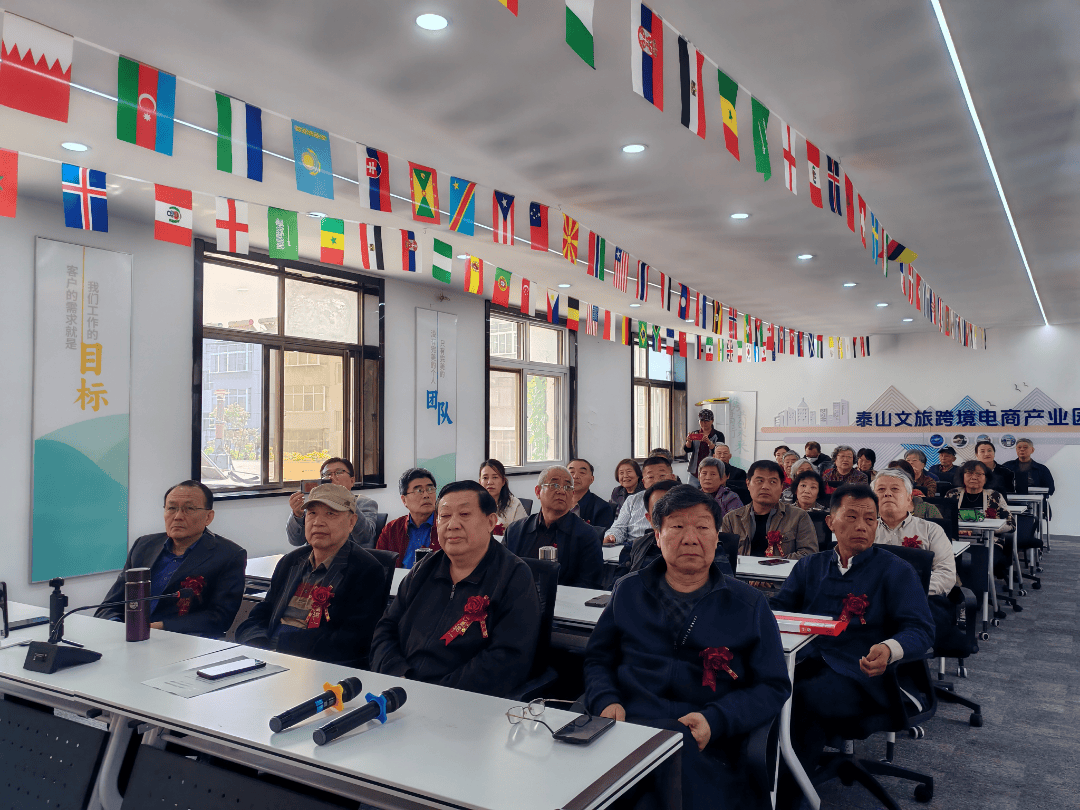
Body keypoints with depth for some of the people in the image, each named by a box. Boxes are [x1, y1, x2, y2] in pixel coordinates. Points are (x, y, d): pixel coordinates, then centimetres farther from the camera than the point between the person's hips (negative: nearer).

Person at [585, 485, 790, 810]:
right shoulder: (628, 591, 15)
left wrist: (715, 720, -11)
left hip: (708, 748, -1)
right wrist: (606, 701, -3)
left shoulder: (749, 605, 10)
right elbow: (598, 658, 19)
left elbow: (773, 686, 6)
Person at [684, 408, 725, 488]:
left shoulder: (718, 435, 4)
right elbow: (687, 449, -1)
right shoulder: (694, 434, 13)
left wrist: (709, 442, -25)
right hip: (695, 472, 3)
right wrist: (689, 441, -22)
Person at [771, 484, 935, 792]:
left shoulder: (896, 571, 9)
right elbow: (779, 608, 13)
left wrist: (889, 649, -24)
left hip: (863, 675, -3)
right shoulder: (809, 566, 20)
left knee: (802, 697, -34)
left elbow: (920, 629, -1)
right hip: (809, 663, 3)